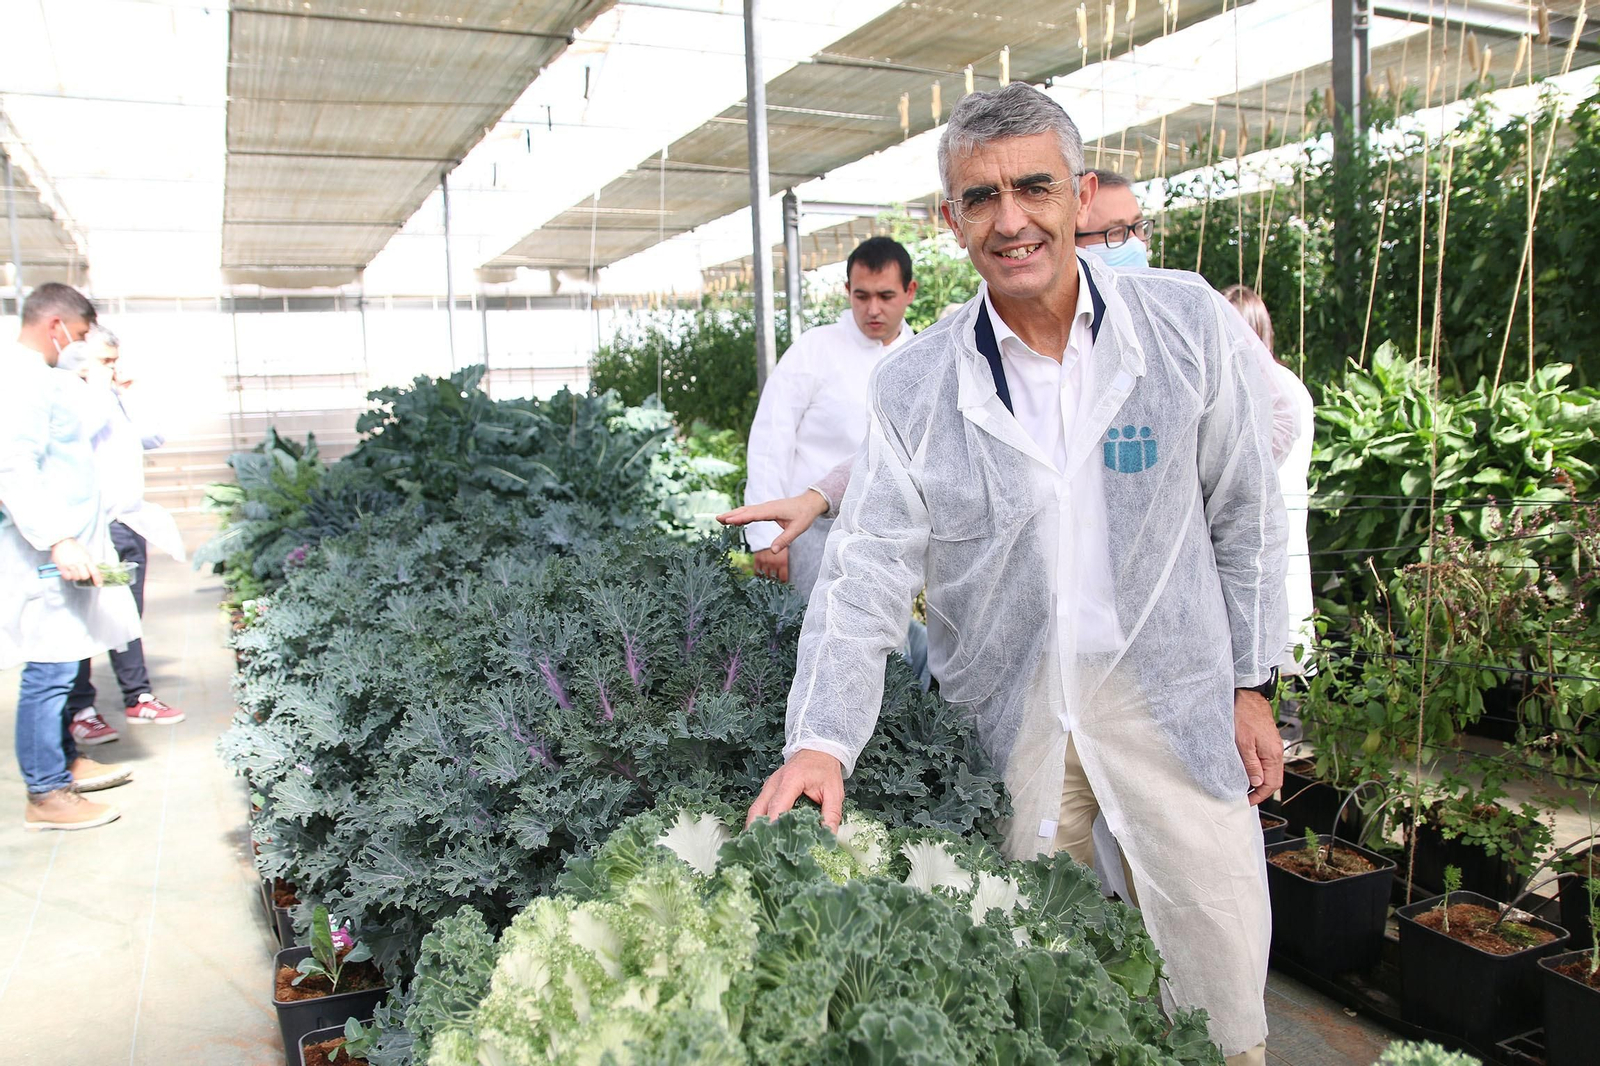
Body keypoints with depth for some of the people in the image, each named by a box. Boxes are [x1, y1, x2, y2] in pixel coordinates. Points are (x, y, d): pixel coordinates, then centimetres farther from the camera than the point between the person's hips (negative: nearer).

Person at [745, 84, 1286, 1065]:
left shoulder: (1191, 326, -6)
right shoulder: (912, 388, -7)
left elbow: (1245, 516, 3)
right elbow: (867, 575, -9)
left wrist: (1250, 684, 4)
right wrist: (821, 741, -21)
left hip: (1171, 699, 0)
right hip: (1007, 714, 1)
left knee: (1221, 977, 10)